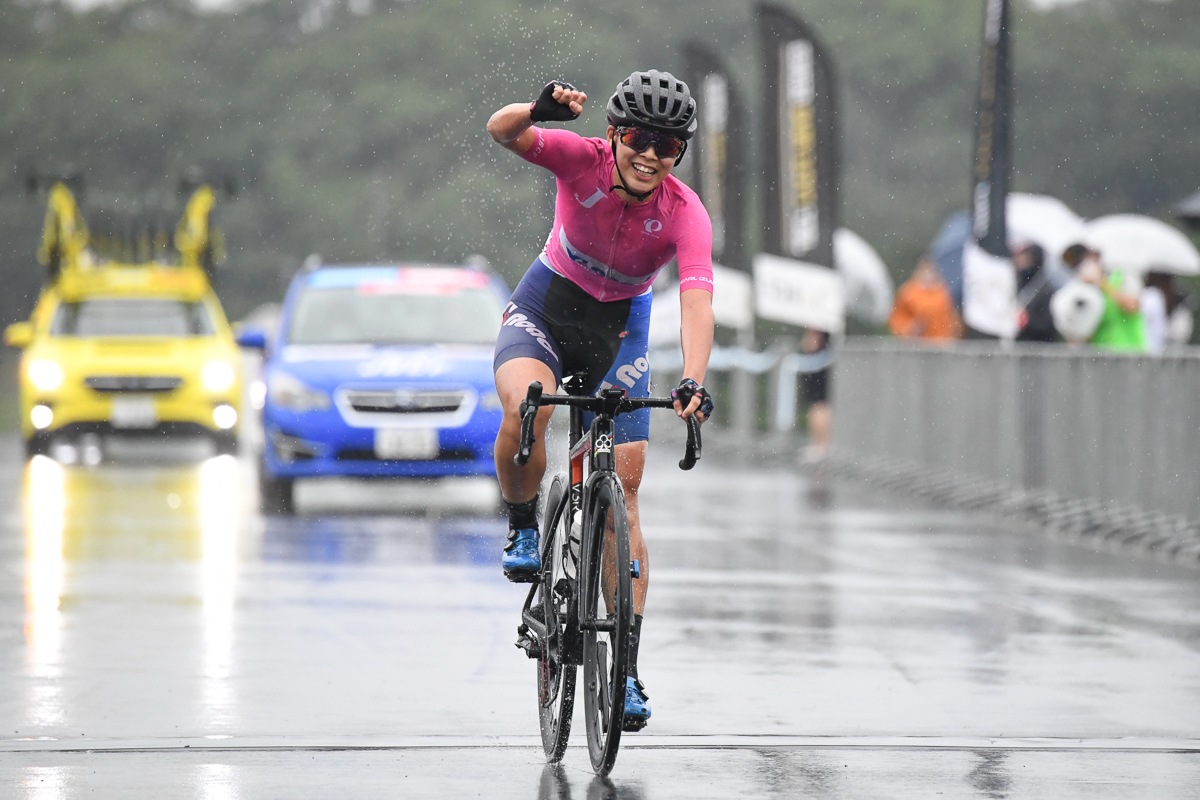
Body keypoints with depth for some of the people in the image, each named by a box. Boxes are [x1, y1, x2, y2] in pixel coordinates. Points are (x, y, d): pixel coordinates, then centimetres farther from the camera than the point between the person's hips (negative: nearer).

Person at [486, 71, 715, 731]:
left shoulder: (684, 213, -21)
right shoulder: (582, 160, -22)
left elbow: (696, 299, -34)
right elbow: (503, 131, -37)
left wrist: (693, 381, -51)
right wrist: (540, 109, -60)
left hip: (620, 330, 1)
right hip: (546, 306, -1)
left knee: (624, 489, -4)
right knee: (526, 409, -35)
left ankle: (626, 671, -1)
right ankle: (521, 528, -5)